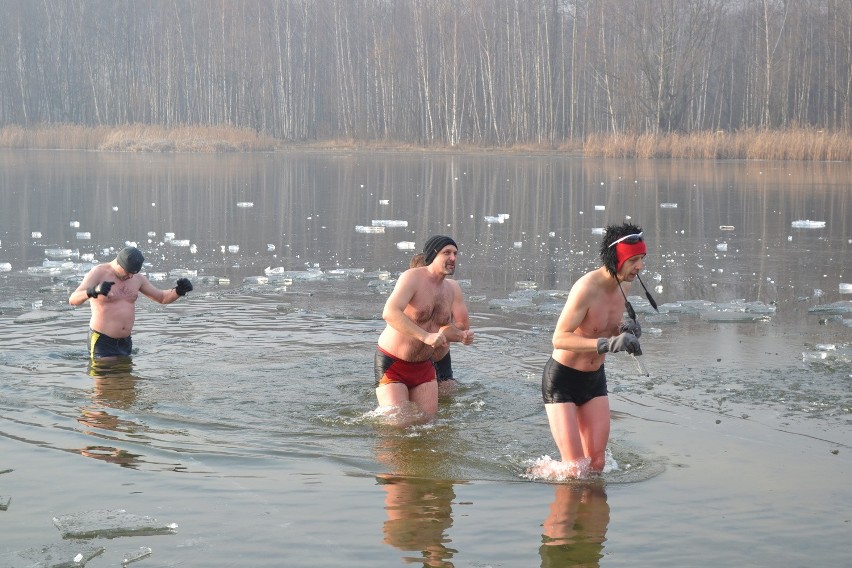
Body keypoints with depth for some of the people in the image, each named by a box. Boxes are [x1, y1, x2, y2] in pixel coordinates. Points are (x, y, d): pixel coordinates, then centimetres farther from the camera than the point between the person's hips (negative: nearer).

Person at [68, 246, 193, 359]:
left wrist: (178, 291, -5)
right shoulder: (98, 273, -10)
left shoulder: (136, 278, 8)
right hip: (102, 341, -6)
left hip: (125, 341, 6)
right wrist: (93, 291, -45)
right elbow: (73, 300, -23)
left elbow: (162, 297, 18)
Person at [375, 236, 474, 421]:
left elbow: (443, 330, 10)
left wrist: (462, 335, -13)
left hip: (424, 365, 7)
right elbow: (389, 313, -34)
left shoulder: (452, 288, 3)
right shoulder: (412, 277, -19)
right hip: (392, 364, -7)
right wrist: (426, 336, -41)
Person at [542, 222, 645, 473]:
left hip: (595, 379, 7)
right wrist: (606, 343, -42)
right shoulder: (587, 288, -26)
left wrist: (624, 329, -7)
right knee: (575, 468, -10)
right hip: (562, 379, -7)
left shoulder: (624, 285, -1)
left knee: (596, 464, 3)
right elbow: (559, 338, -31)